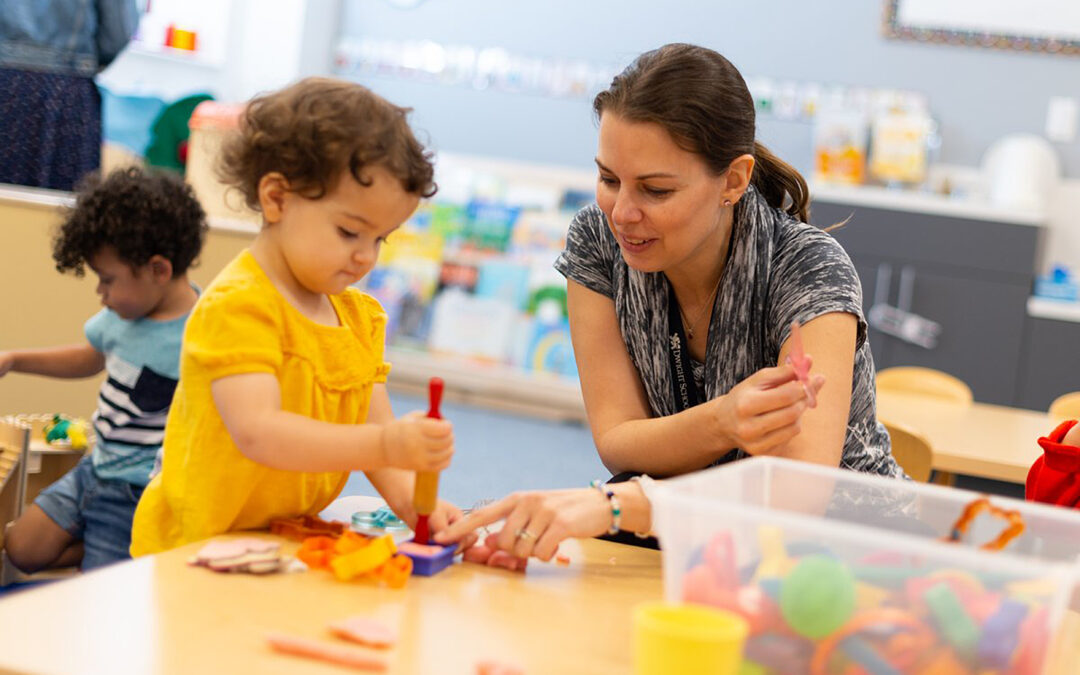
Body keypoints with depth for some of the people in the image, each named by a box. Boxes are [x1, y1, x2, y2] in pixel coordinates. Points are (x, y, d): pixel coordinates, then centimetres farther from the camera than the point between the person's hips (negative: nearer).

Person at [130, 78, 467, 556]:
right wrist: (384, 445, -37)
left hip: (291, 545, 9)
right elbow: (257, 432, -26)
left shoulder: (360, 315, 13)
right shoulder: (237, 305, -14)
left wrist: (409, 499, -12)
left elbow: (376, 428, 9)